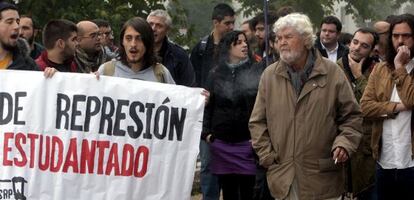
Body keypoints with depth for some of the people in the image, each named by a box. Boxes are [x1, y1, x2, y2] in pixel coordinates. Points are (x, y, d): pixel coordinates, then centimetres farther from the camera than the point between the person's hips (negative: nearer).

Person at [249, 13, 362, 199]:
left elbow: (352, 116, 5)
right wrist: (267, 156, 1)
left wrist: (344, 143, -11)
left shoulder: (332, 73, 1)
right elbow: (257, 122, 10)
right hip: (282, 177, 2)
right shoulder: (269, 75, 7)